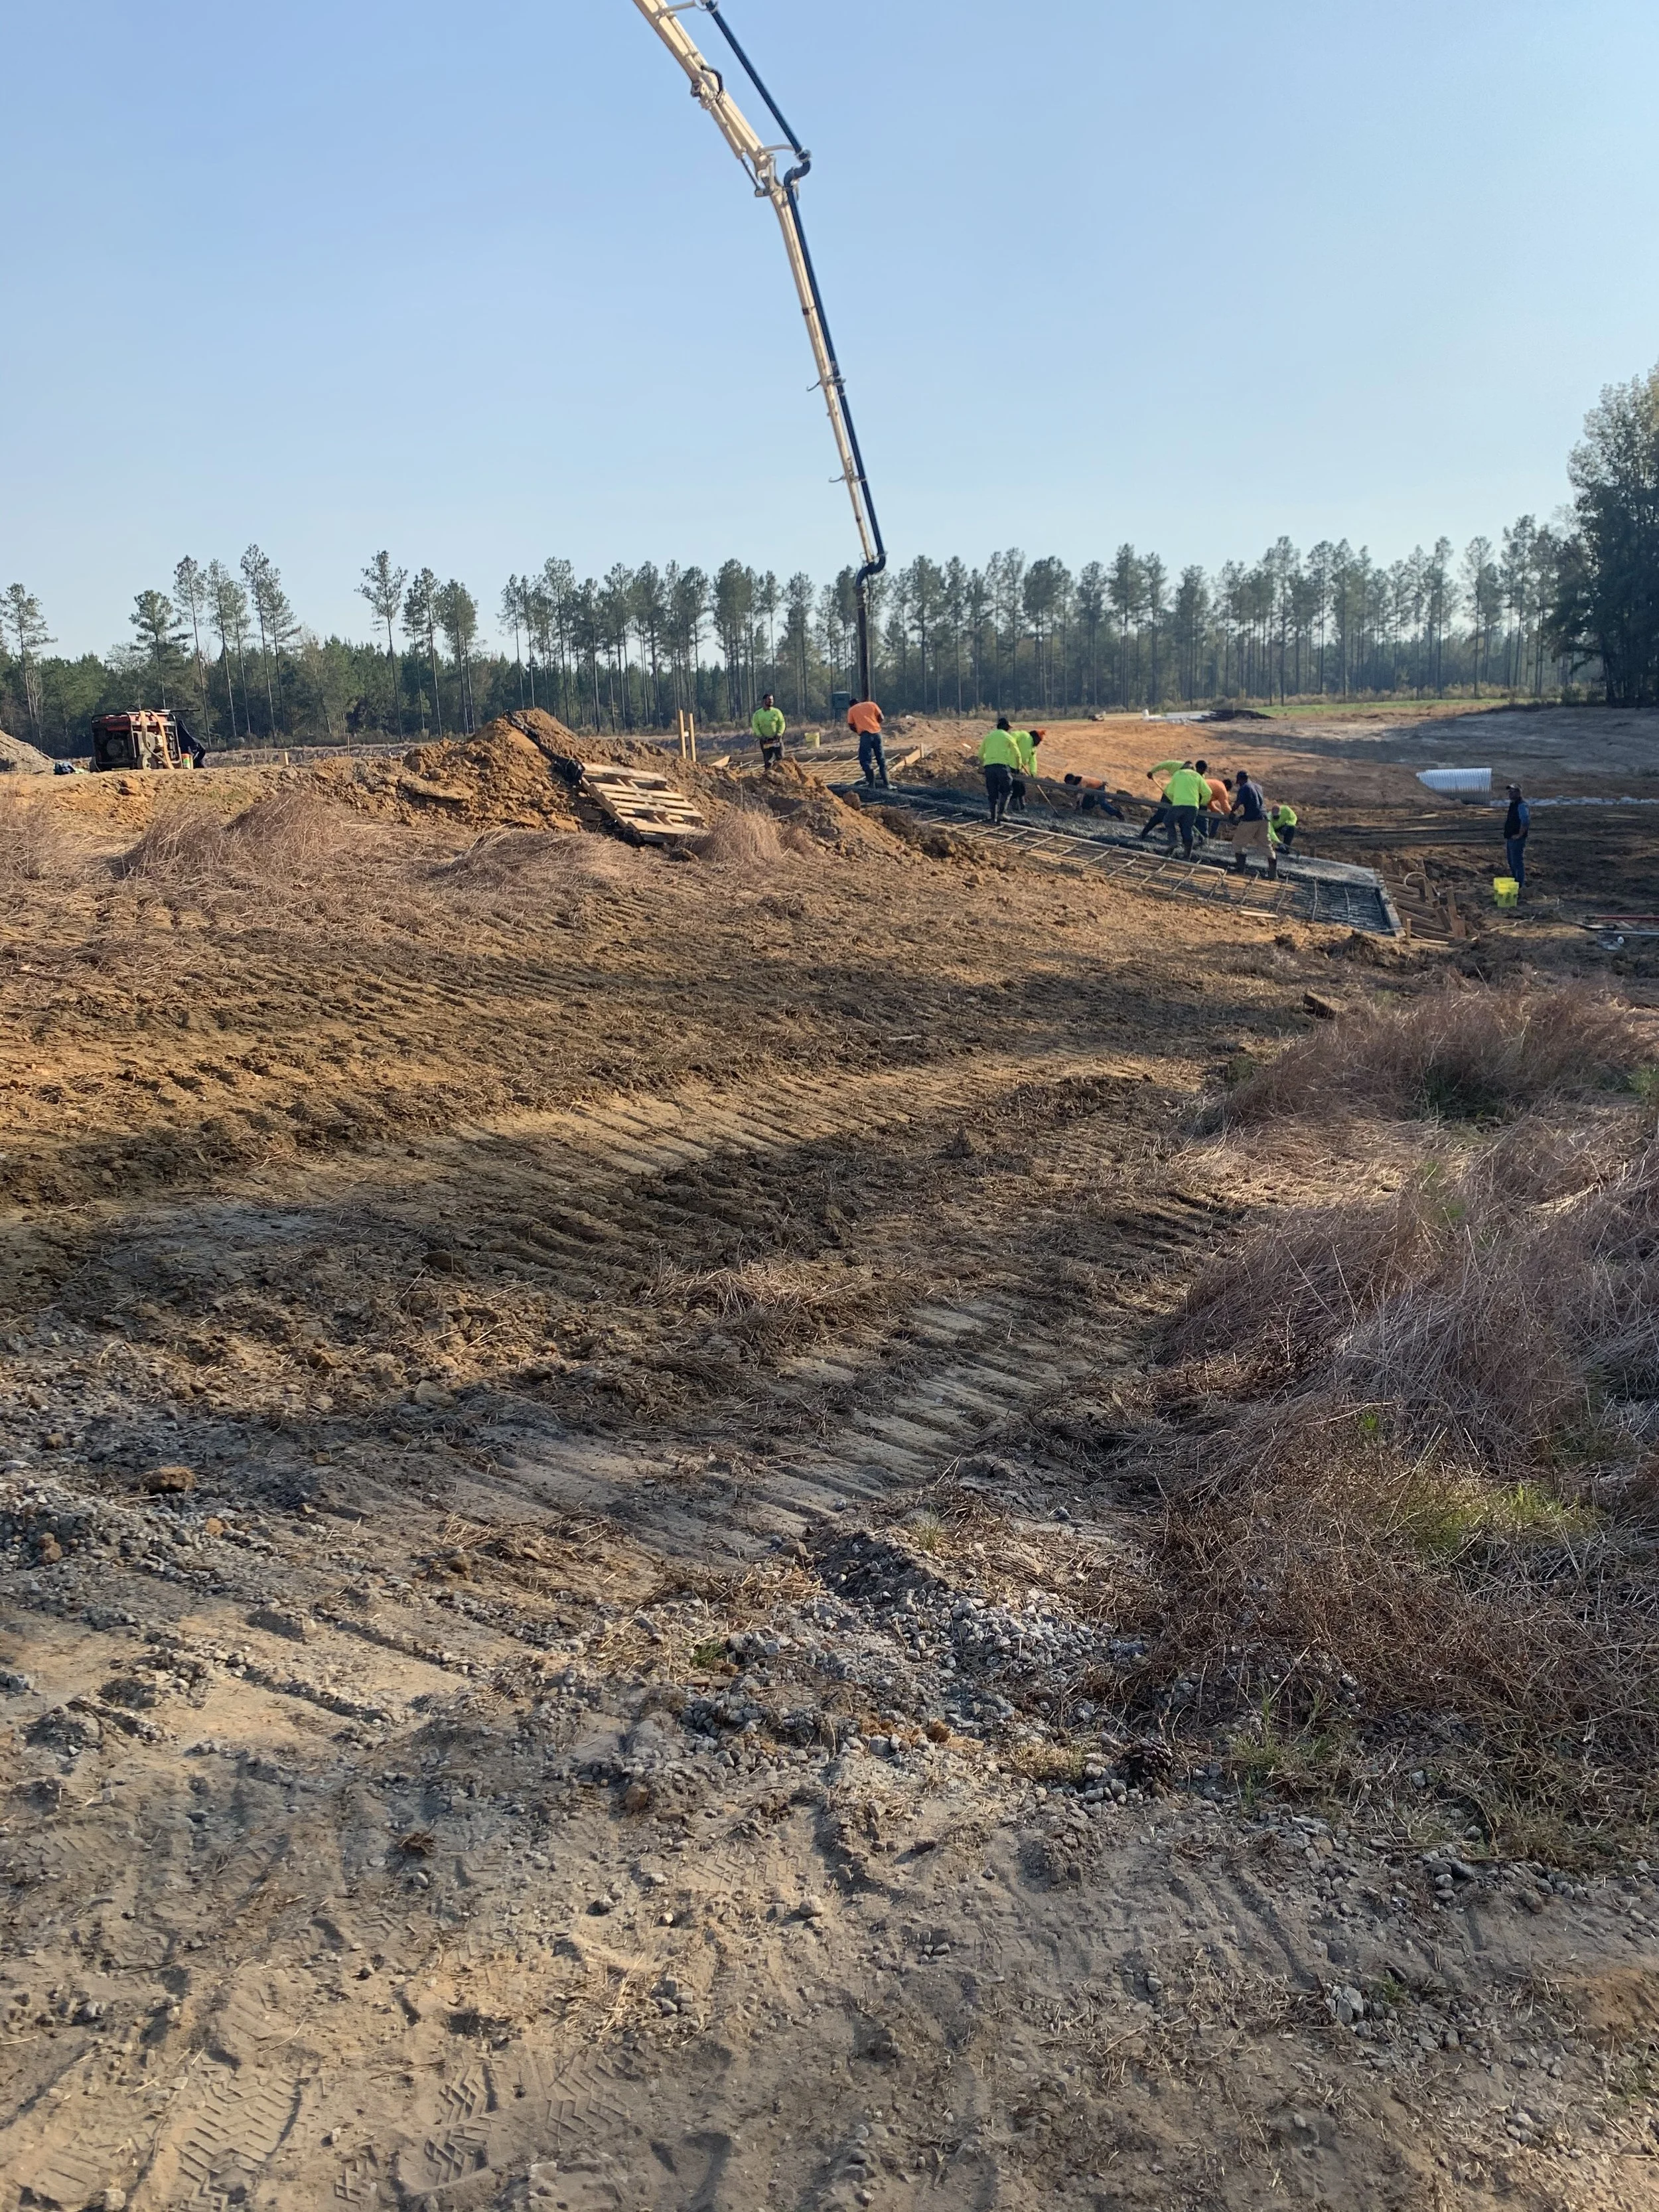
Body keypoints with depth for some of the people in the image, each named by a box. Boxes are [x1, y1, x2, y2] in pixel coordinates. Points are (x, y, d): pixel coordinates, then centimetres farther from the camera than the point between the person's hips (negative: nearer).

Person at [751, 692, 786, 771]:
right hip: (765, 740, 0)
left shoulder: (777, 712, 4)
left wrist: (779, 734, -11)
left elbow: (782, 723, 4)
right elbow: (755, 726, 1)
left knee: (780, 758, -7)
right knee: (767, 760, 3)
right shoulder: (758, 713, 4)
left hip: (776, 739, 0)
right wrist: (760, 736, -12)